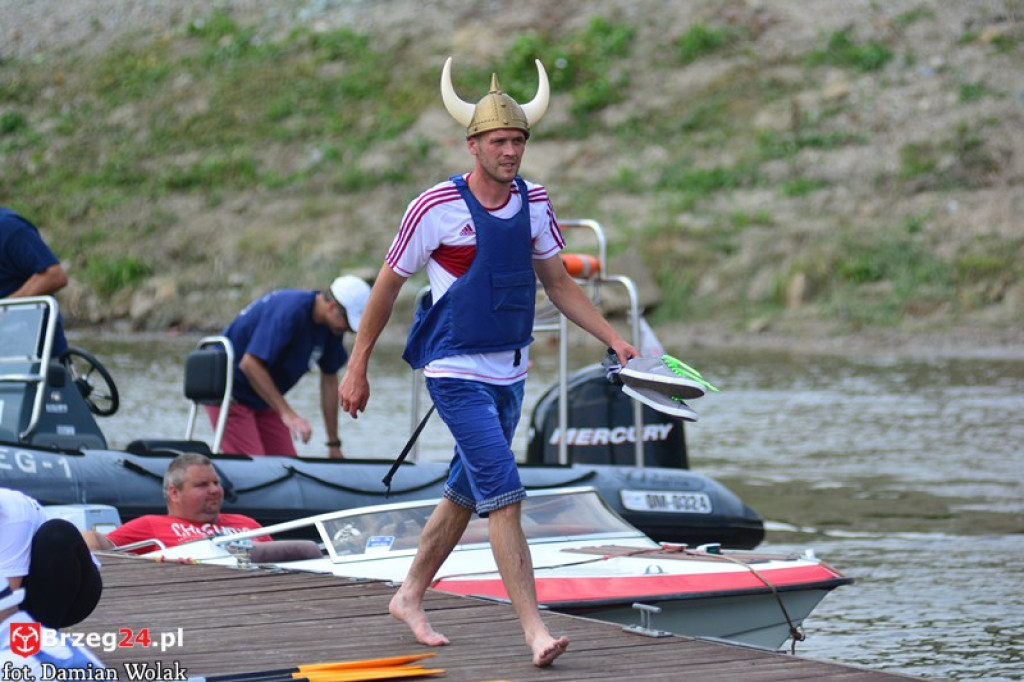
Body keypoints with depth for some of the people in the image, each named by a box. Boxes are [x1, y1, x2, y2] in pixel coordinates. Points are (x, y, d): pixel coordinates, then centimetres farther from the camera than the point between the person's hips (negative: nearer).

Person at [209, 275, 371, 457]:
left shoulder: (330, 328, -2)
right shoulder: (290, 312, -29)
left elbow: (329, 380, 8)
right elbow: (250, 364, -32)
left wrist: (334, 444, 9)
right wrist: (287, 413, -33)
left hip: (263, 400, 9)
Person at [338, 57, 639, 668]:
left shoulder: (534, 202, 4)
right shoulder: (436, 208, -12)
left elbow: (559, 284, 13)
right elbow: (388, 286, -3)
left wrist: (615, 339, 3)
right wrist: (357, 368, 1)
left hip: (510, 371, 7)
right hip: (457, 371, -7)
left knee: (467, 494, 17)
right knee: (504, 495, -16)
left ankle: (410, 597, 35)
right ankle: (535, 630, -19)